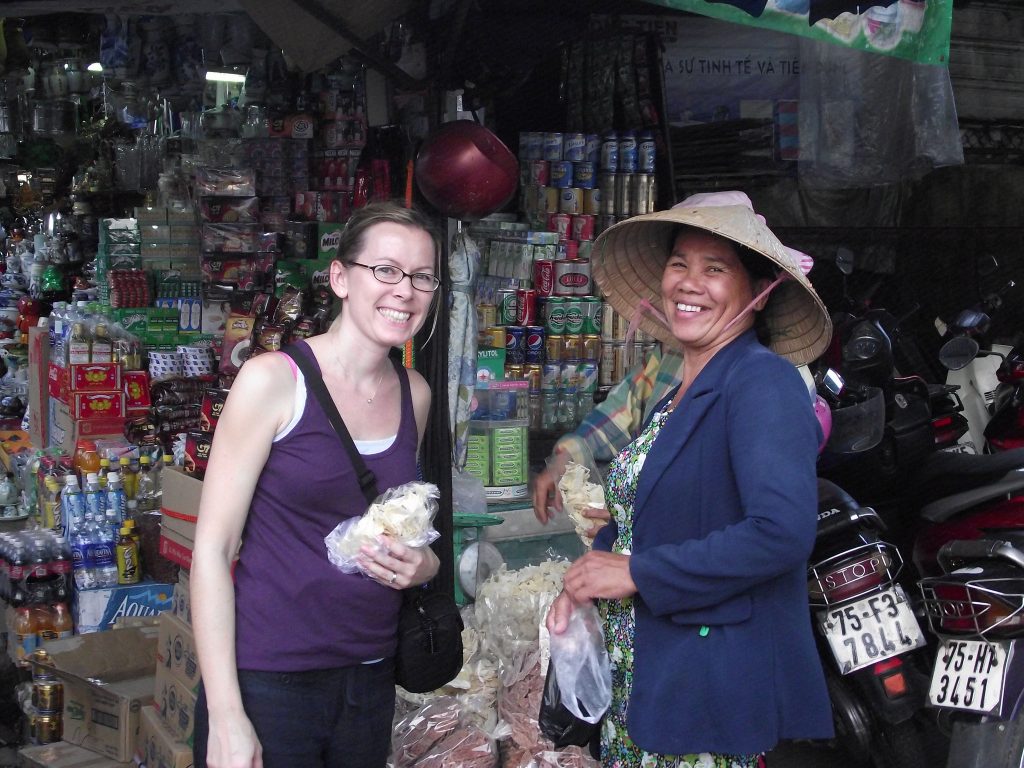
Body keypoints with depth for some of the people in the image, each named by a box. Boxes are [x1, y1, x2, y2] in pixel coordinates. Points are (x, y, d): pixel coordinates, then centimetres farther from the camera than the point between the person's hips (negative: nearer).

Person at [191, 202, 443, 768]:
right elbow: (212, 547, -12)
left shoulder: (414, 394, 7)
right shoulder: (273, 379, -10)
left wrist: (422, 565, -1)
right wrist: (225, 717, -17)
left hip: (370, 680, 6)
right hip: (267, 681, -6)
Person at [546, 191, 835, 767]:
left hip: (715, 693, -8)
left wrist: (636, 573, -20)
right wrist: (583, 584, -1)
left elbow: (782, 532, -28)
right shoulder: (680, 395, 12)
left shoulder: (765, 381, -15)